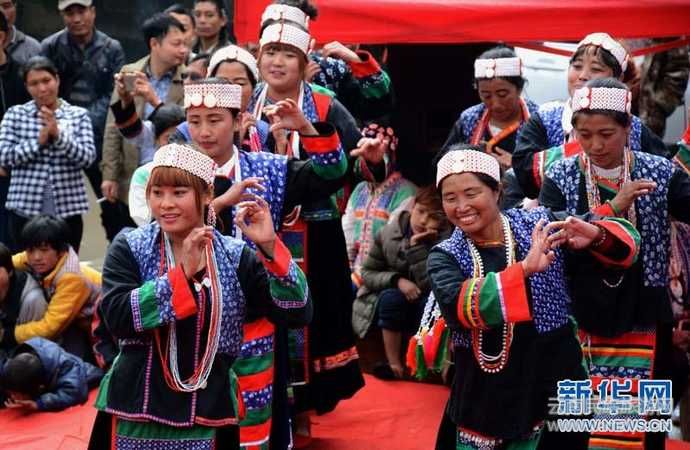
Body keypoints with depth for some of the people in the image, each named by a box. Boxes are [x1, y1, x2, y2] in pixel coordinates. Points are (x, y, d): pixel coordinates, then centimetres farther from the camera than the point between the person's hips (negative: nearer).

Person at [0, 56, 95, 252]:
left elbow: (88, 158, -5)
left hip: (67, 210, 0)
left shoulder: (78, 115, 4)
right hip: (25, 210, 0)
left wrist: (58, 135, -16)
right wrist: (38, 141, -13)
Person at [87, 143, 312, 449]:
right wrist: (182, 273, -21)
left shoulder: (235, 257, 0)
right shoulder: (129, 248, -2)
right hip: (135, 414, -1)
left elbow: (296, 313, -7)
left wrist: (269, 246, -17)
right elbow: (117, 317, -16)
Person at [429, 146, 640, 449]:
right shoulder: (445, 256, -4)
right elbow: (457, 306, -24)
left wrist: (595, 235, -25)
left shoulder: (540, 226, -3)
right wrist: (525, 268, -34)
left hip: (553, 391, 0)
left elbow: (623, 237, -2)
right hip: (483, 402, 1)